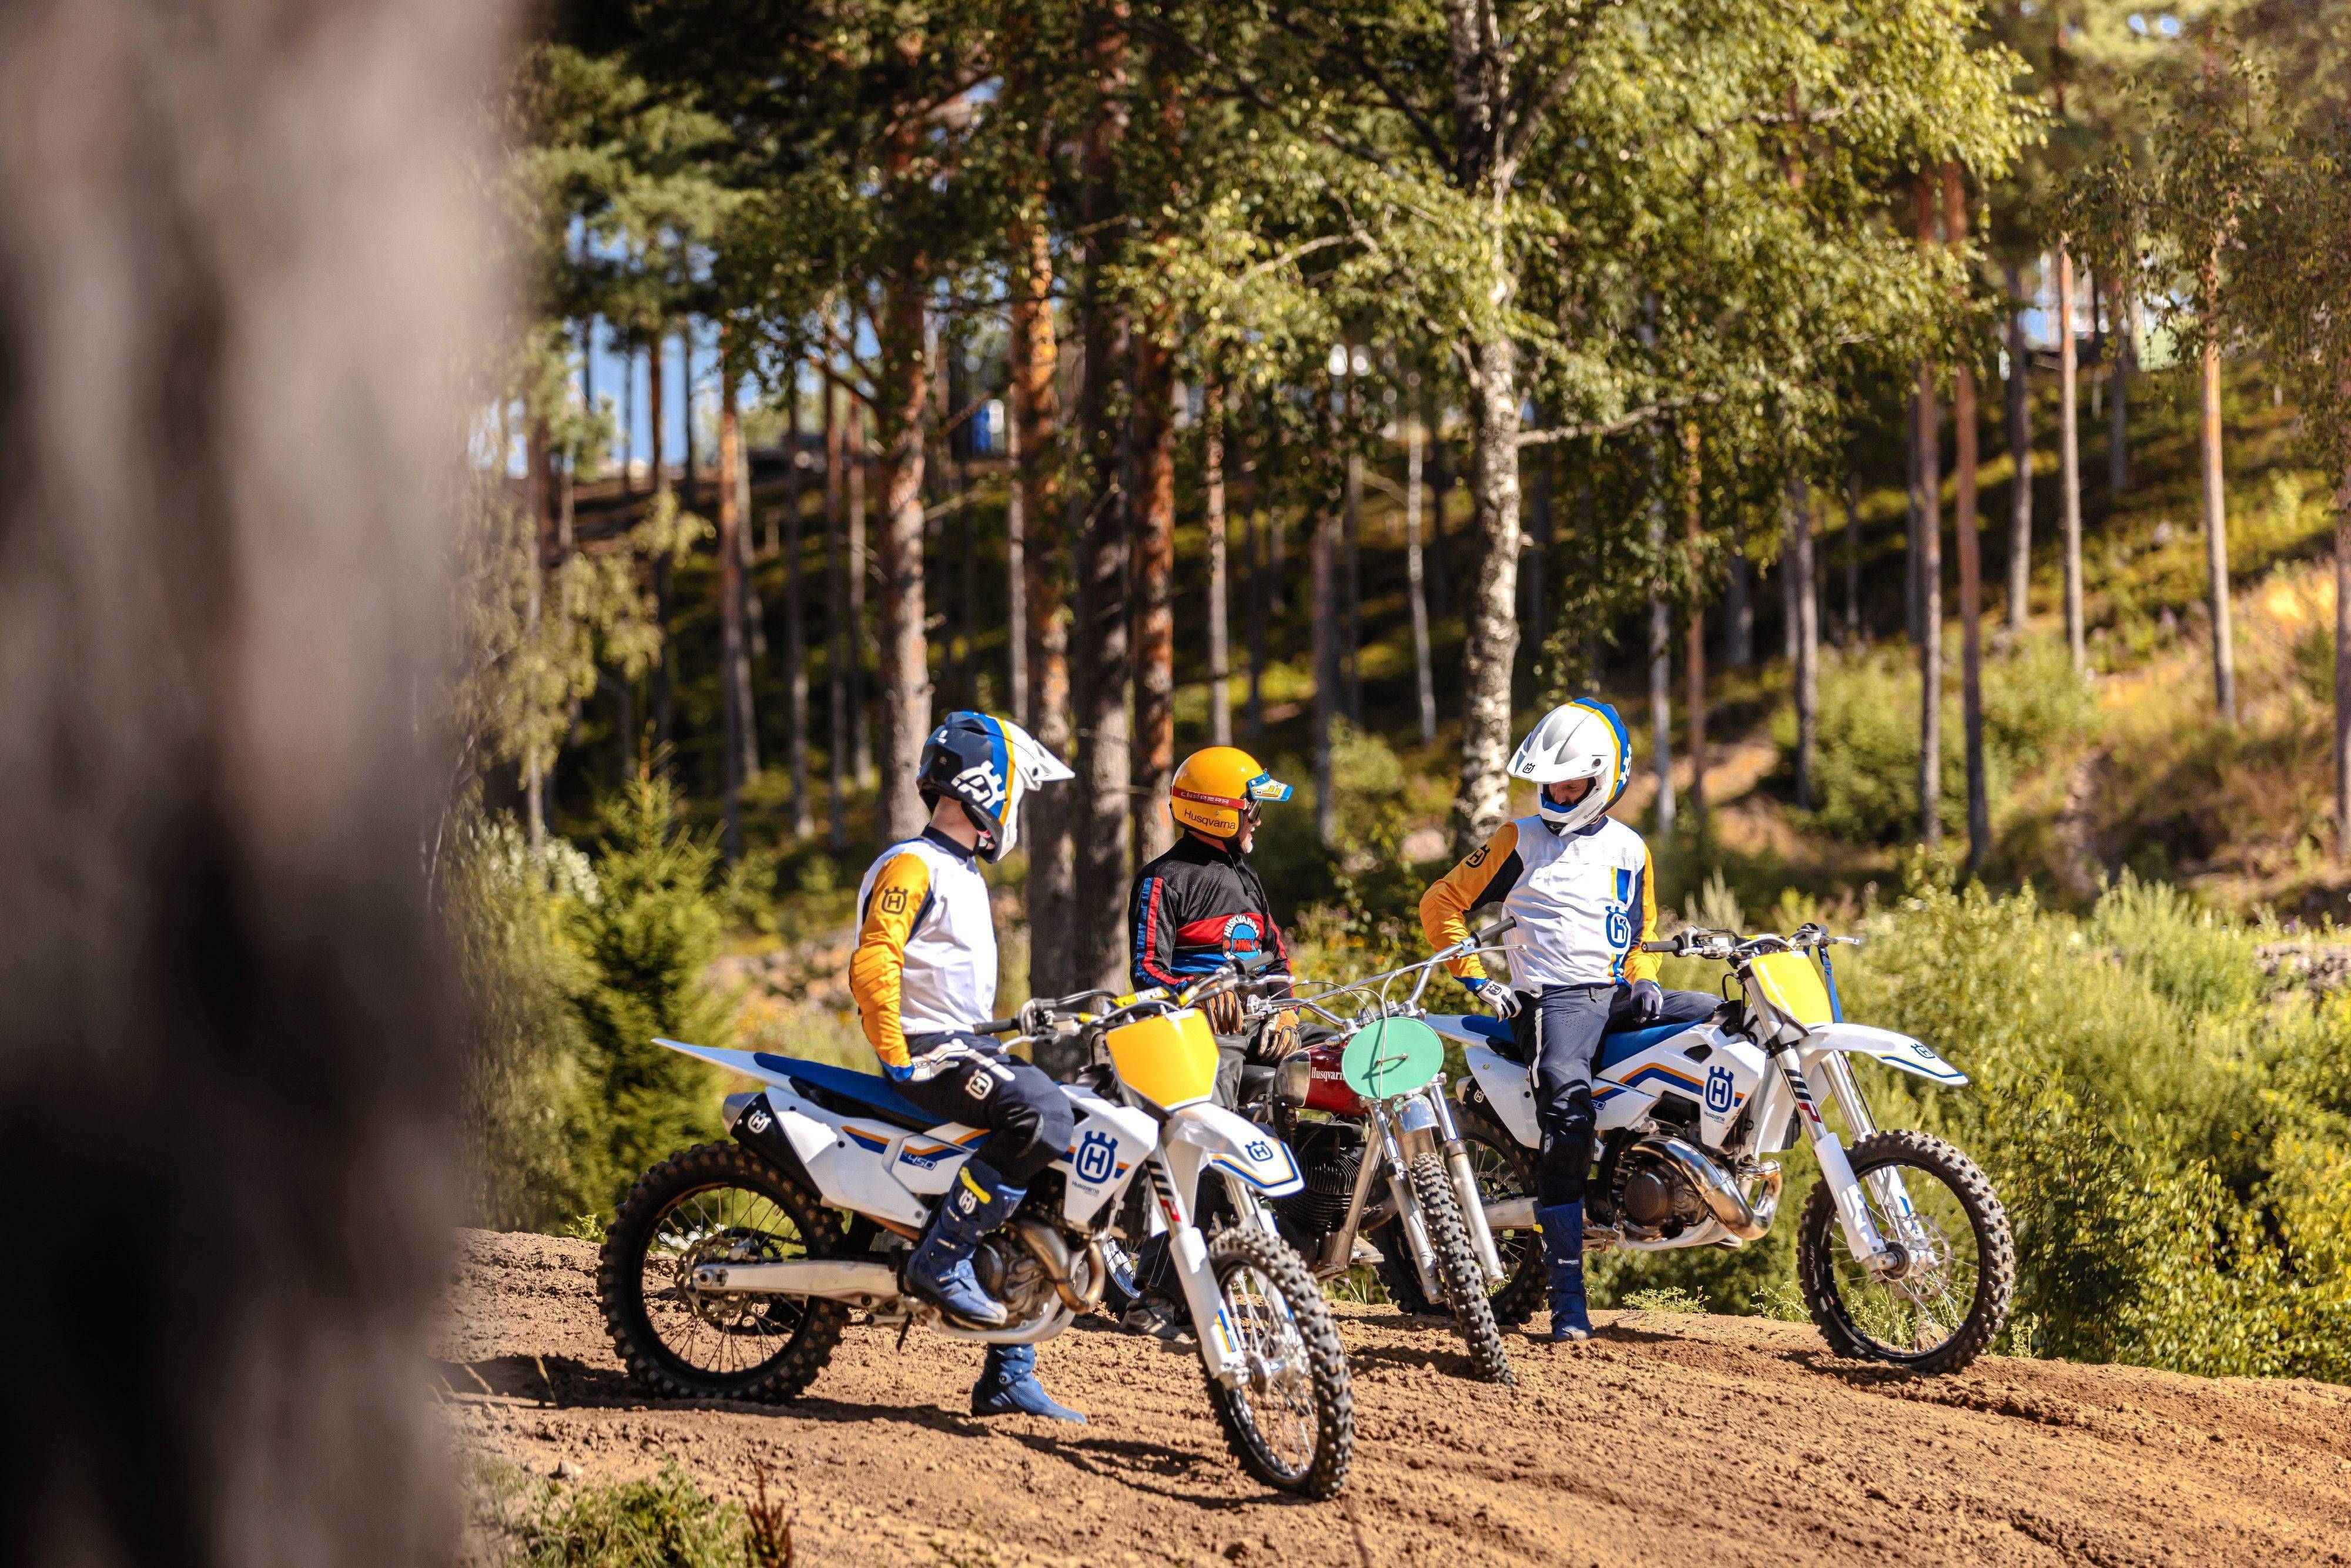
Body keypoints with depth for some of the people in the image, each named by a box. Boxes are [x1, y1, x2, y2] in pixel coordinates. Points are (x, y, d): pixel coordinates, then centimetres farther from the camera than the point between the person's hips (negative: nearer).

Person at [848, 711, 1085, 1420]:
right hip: (927, 1049, -10)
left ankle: (1008, 1376, 8)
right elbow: (872, 966, -21)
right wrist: (897, 1060, -22)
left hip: (969, 1045, 10)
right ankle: (941, 1257, -27)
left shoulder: (964, 873, 21)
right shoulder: (912, 866, -11)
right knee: (1040, 1113, -32)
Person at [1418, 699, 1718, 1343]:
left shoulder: (1630, 850, 17)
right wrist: (1476, 979, 0)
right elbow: (1443, 902, 8)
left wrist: (1642, 980, 6)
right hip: (1552, 999, -5)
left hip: (1616, 995, 5)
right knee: (1568, 1114, -29)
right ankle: (1566, 1293, -31)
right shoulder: (1522, 840, 6)